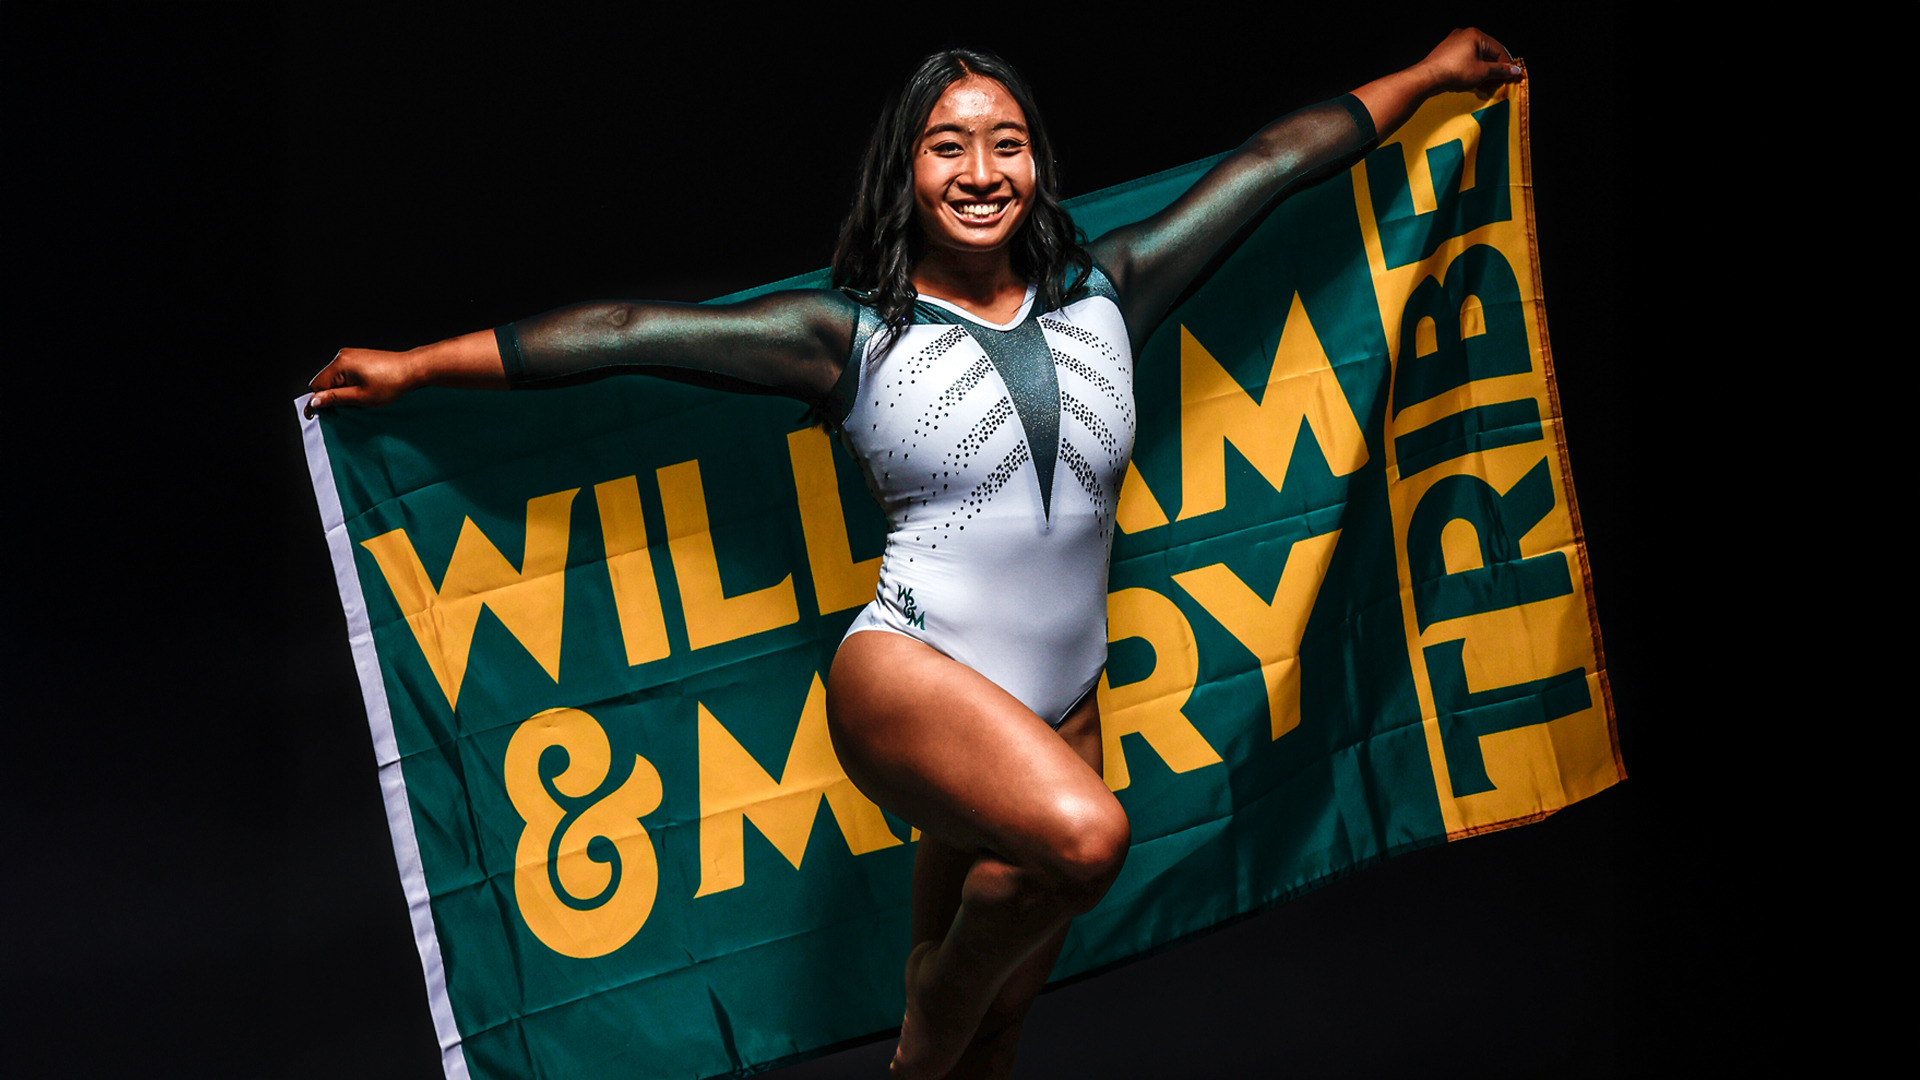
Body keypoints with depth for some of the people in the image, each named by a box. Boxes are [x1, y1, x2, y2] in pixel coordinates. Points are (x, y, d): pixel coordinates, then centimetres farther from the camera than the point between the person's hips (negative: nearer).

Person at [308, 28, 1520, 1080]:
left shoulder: (1103, 295, 7)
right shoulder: (852, 334, -3)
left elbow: (1268, 163, 15)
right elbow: (634, 330, -3)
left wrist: (1426, 76, 26)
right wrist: (416, 366, -2)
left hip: (1062, 700, 5)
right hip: (913, 672, -5)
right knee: (1083, 833, -33)